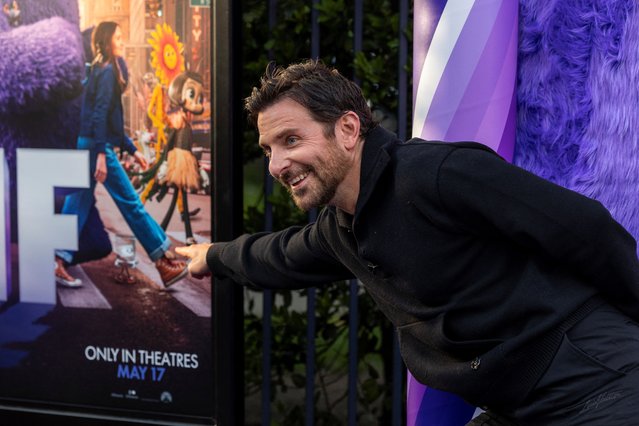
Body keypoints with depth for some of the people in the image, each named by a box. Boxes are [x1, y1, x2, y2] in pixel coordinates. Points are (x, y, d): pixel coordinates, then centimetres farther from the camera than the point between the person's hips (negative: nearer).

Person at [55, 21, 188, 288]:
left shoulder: (104, 71, 19)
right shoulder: (107, 72, -10)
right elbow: (100, 115, -19)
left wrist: (131, 149, 25)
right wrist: (101, 155, -24)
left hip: (88, 145, 10)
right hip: (98, 146, -10)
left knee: (77, 206, 5)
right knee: (131, 204, -4)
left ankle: (57, 263, 0)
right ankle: (163, 262, 2)